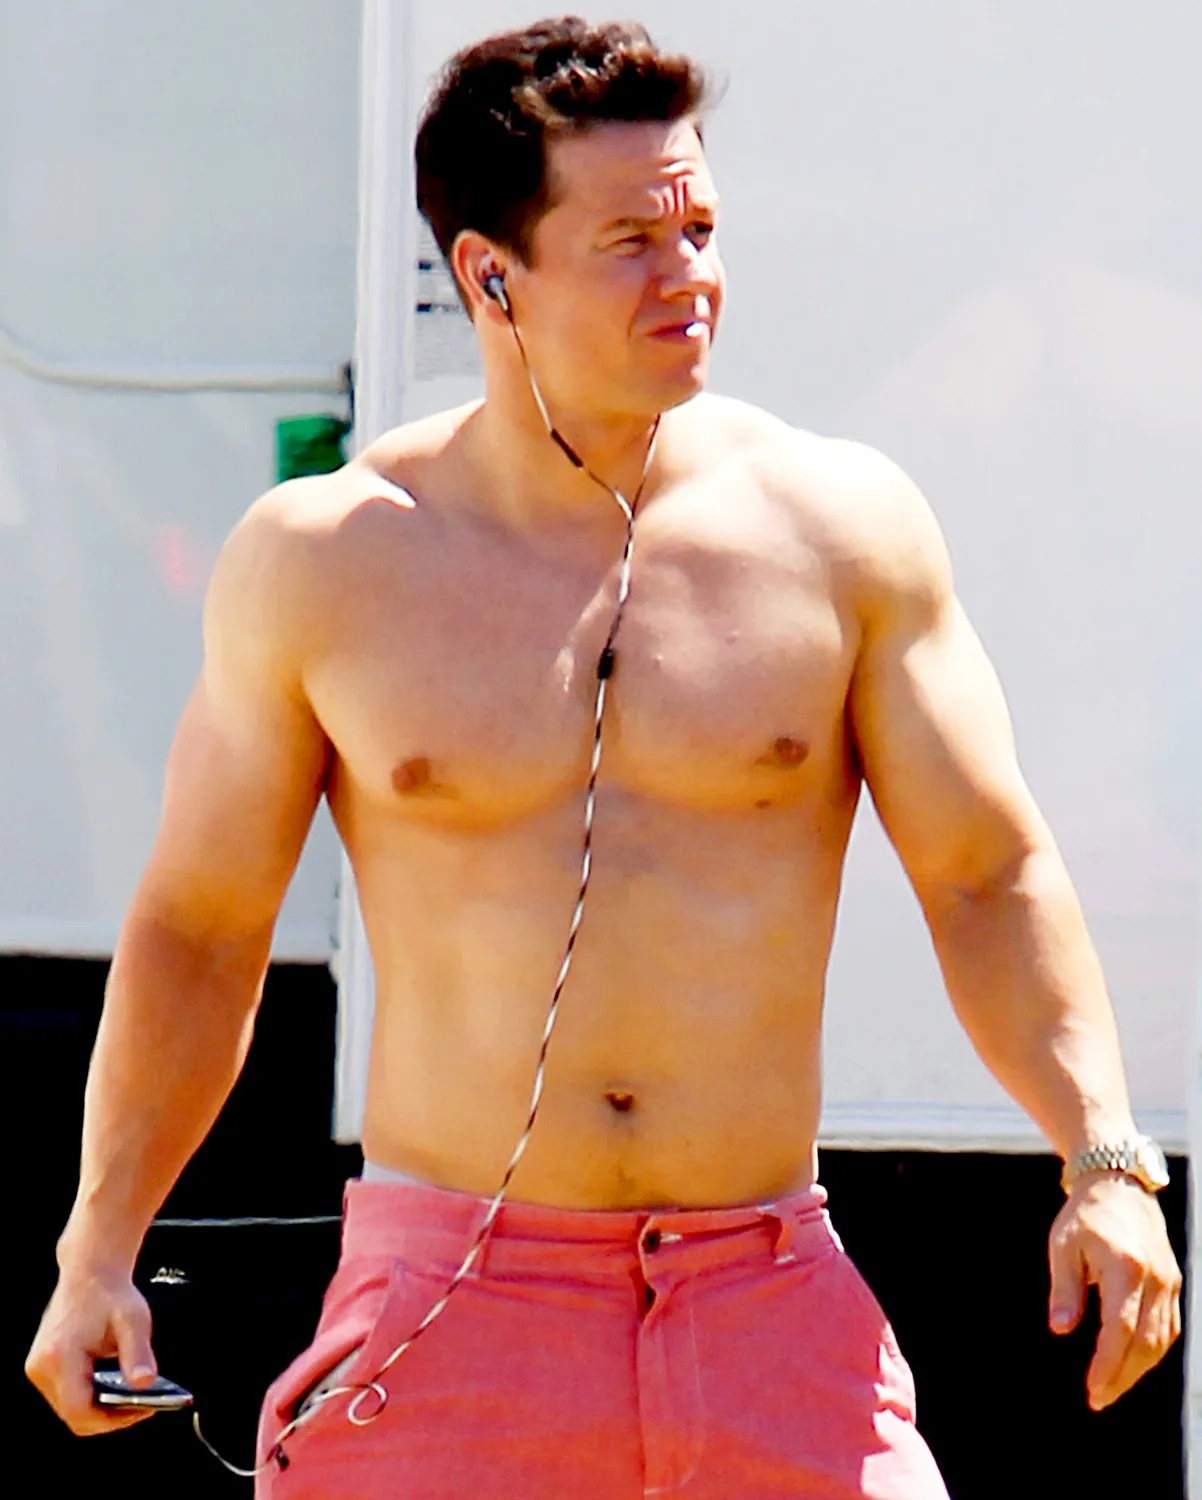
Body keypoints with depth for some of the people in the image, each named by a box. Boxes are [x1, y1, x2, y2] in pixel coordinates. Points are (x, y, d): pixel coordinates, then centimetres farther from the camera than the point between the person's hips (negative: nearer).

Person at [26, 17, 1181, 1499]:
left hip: (771, 1313, 1)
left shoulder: (840, 526, 3)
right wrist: (98, 1249, 3)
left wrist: (1104, 1162, -7)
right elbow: (197, 924, 11)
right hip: (447, 1315, -1)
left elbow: (989, 876, 7)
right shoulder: (318, 561, 2)